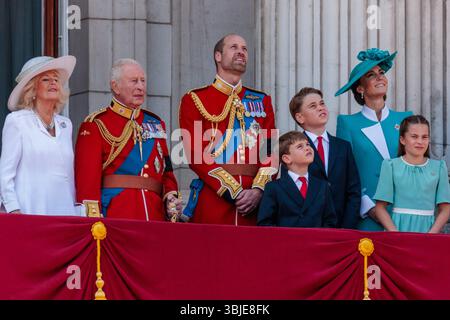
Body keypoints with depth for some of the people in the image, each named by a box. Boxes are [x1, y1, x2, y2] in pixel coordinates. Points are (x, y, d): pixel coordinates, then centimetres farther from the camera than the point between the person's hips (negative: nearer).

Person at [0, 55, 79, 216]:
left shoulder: (65, 125, 17)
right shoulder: (17, 121, 2)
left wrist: (76, 210, 13)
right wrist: (14, 210, -12)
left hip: (64, 211, 5)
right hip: (31, 213, -5)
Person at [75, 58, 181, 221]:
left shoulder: (156, 124, 18)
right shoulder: (95, 125, 0)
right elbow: (87, 178, -7)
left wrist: (171, 197, -1)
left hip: (156, 216, 5)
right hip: (114, 218, -5)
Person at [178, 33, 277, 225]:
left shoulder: (262, 101, 16)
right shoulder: (194, 100, 4)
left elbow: (271, 151, 8)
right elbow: (196, 154, -5)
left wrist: (259, 189, -10)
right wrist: (234, 192, -13)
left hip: (254, 202, 3)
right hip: (212, 200, -3)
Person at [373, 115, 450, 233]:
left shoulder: (438, 167, 5)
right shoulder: (391, 166, 2)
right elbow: (380, 208, -1)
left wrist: (431, 235, -10)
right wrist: (397, 236, -13)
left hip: (427, 229, 1)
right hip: (398, 228, -1)